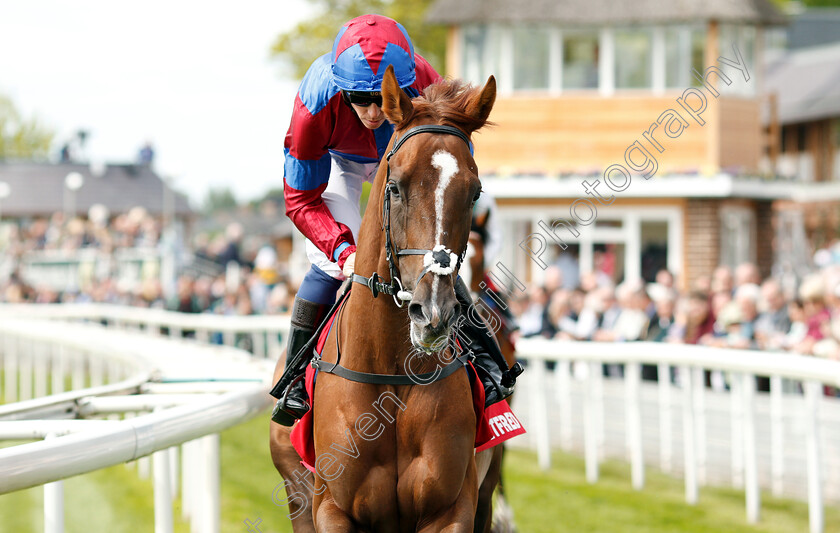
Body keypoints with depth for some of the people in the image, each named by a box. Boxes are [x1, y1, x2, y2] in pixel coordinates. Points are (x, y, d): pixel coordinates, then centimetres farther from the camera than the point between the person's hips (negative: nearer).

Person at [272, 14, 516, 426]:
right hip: (338, 160, -1)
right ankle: (294, 377, -1)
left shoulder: (429, 93, -39)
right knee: (329, 264, -17)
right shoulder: (316, 103, -40)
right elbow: (301, 199, -29)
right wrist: (343, 250, -44)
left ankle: (483, 357, 8)